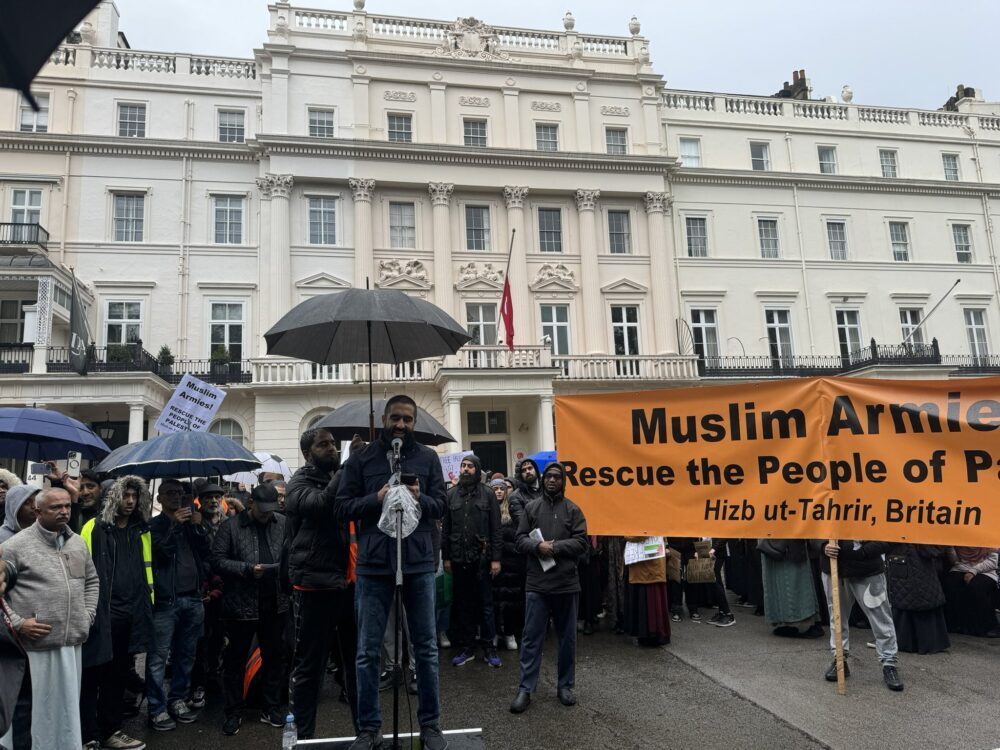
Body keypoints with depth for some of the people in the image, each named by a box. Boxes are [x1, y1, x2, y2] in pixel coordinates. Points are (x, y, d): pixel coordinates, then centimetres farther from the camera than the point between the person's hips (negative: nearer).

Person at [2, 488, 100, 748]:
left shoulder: (78, 543, 10)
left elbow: (92, 580, 20)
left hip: (73, 641, 5)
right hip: (37, 644, -5)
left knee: (69, 706, 16)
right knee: (39, 708, 4)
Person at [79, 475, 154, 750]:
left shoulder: (141, 531, 12)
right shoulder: (94, 528, -4)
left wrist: (148, 603, 14)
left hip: (130, 614, 5)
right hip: (101, 613, -5)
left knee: (118, 676, 15)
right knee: (93, 677, 3)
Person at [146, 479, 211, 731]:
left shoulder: (192, 522, 16)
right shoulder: (154, 525, 3)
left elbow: (205, 553, 7)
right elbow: (158, 553, -12)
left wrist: (198, 527, -5)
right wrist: (174, 525, -15)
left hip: (193, 598, 4)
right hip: (165, 599, -4)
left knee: (185, 654, 10)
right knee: (158, 656, -3)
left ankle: (178, 700, 21)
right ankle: (158, 708, 4)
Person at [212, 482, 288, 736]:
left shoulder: (283, 524, 3)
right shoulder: (231, 526, -4)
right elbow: (217, 559, -7)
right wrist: (247, 569, -16)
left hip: (275, 603, 3)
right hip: (241, 604, -2)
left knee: (274, 657, 13)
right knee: (236, 660, 11)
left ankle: (272, 709, 28)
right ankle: (233, 713, 25)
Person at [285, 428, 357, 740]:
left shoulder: (342, 478, 14)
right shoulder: (299, 483, -3)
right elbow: (321, 504, -25)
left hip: (349, 583, 6)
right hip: (315, 586, -6)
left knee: (357, 662, 15)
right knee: (309, 666, 5)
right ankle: (304, 735, 21)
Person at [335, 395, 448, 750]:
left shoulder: (428, 458, 6)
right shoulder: (360, 459, 3)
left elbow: (441, 505, 5)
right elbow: (343, 507, 0)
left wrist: (420, 499, -15)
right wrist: (376, 498, -16)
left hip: (419, 563, 1)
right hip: (373, 564, 0)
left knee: (426, 647, 10)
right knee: (368, 650, 7)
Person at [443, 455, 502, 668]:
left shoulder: (487, 494, 1)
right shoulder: (451, 494, 6)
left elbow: (495, 529, -1)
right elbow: (445, 528, 7)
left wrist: (496, 558, -6)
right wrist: (446, 557, 3)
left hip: (482, 558, -2)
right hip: (458, 558, 2)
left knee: (486, 604, 4)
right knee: (462, 604, 9)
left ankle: (489, 648, 14)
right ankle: (466, 648, 20)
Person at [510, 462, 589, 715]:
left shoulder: (572, 509, 4)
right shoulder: (531, 507, 8)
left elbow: (581, 542, -3)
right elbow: (520, 539, 3)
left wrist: (555, 547, -13)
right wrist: (538, 546, -16)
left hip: (567, 583, 0)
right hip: (537, 583, 0)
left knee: (567, 638, 11)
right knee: (531, 638, 2)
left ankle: (566, 686, 24)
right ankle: (525, 689, 9)